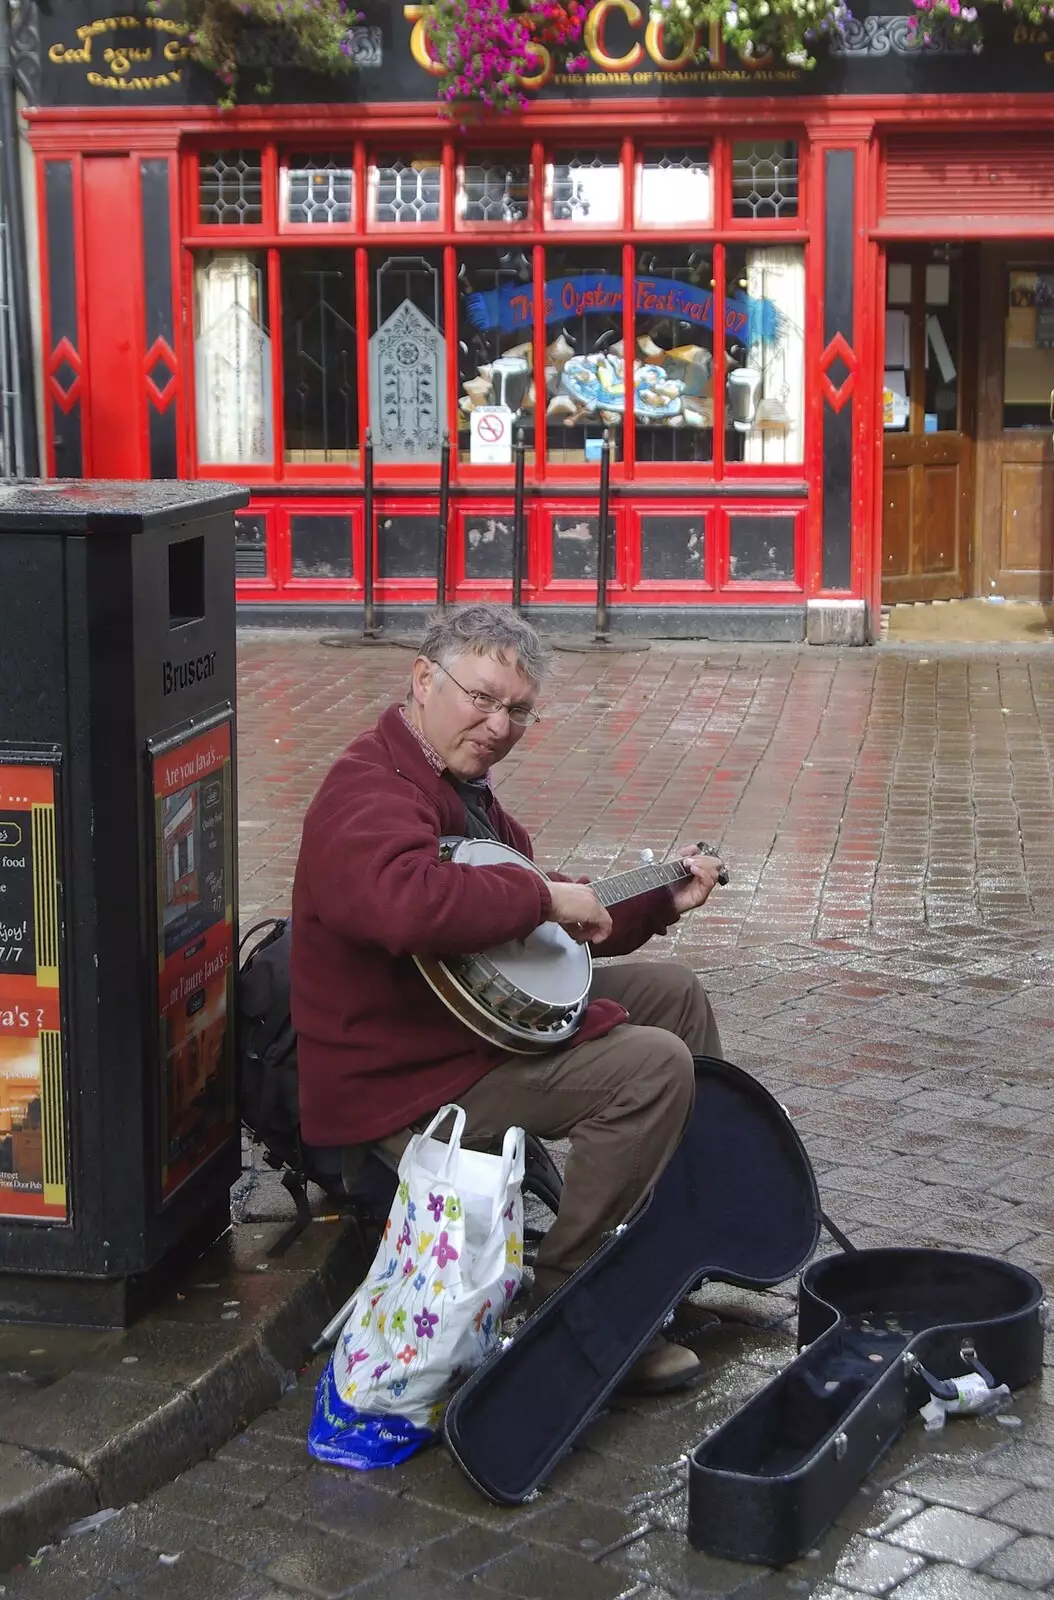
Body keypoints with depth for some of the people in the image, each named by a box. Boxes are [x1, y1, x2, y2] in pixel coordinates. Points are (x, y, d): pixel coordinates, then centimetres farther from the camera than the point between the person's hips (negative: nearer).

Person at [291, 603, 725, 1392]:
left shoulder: (459, 786, 14)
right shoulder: (370, 796, -22)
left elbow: (552, 927, 24)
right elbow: (409, 902, -45)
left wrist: (662, 900, 17)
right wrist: (544, 898, -31)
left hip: (492, 1002, 12)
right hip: (408, 1078, -11)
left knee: (672, 989, 19)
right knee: (654, 1068, -22)